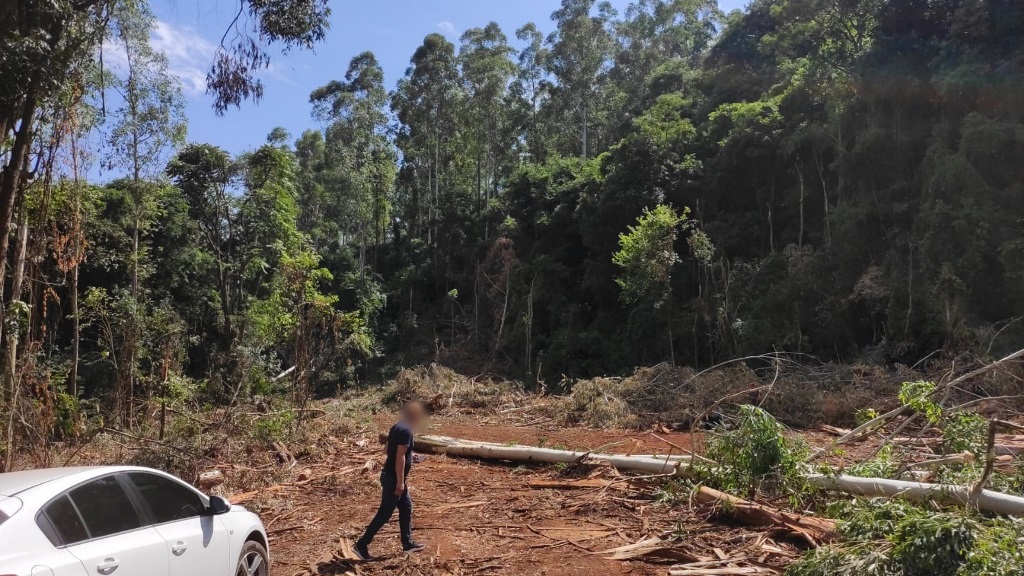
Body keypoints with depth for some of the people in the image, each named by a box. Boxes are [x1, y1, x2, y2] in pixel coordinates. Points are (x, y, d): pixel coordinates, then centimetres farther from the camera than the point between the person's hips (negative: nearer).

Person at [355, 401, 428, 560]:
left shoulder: (398, 427, 10)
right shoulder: (406, 430, -20)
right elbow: (400, 457, -24)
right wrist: (400, 482, -22)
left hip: (392, 476, 10)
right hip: (393, 478, -10)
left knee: (406, 508, 17)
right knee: (385, 513, -2)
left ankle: (408, 543, 26)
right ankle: (362, 544, 4)